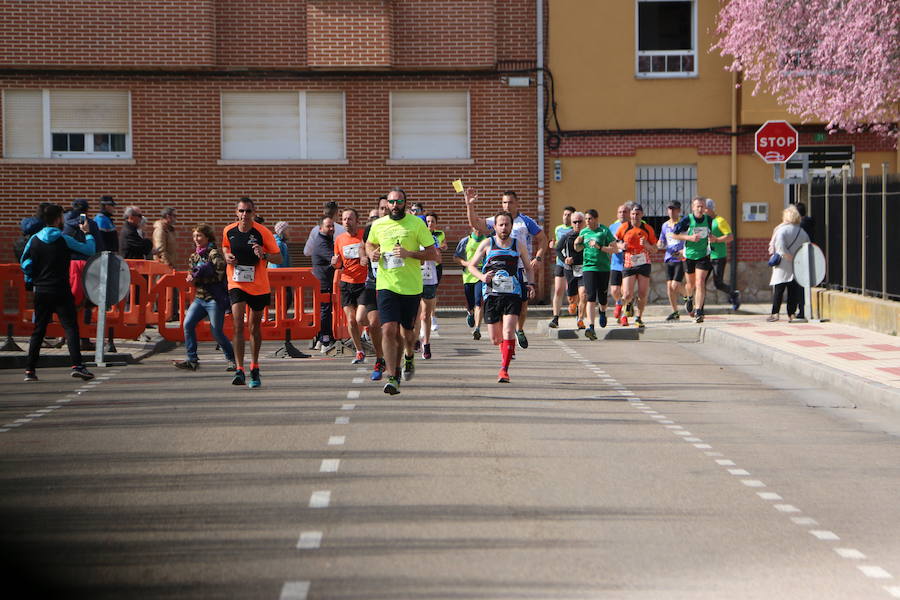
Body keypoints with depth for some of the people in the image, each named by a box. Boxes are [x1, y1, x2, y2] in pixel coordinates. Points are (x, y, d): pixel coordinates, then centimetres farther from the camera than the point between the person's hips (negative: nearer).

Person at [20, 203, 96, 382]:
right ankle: (77, 365, -16)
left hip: (41, 292, 4)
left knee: (38, 330, 10)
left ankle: (30, 369, 9)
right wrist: (87, 233, 14)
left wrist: (31, 280, 21)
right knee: (70, 327, -4)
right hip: (61, 291, -4)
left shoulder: (34, 239, 3)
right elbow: (90, 250, -1)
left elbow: (24, 263, 8)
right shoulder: (63, 240, -7)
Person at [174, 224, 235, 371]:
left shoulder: (214, 253, -8)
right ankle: (192, 360, -5)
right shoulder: (194, 256, 14)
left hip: (215, 298, -7)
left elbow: (218, 275, -18)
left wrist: (198, 278, -15)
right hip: (199, 297, 7)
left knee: (216, 331, -6)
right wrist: (191, 278, -2)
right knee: (188, 323, -9)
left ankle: (232, 359, 12)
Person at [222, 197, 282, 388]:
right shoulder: (228, 231, -2)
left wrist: (264, 255, -27)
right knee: (238, 325, -15)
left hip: (259, 286, -1)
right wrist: (227, 256, -1)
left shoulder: (263, 232, -11)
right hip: (236, 284, 1)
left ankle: (254, 369, 27)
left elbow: (279, 258, -8)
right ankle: (239, 370, -18)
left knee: (254, 327, 10)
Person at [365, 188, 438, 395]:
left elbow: (433, 254, -4)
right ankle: (392, 378, -14)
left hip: (411, 286, -1)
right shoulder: (378, 225, 6)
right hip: (386, 284, 1)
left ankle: (409, 357, 46)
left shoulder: (417, 224, -3)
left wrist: (409, 253, -18)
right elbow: (369, 244, 27)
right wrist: (371, 253, 4)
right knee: (389, 329, -15)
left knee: (407, 331, 11)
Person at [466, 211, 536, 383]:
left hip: (513, 294, -1)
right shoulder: (487, 244, 6)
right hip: (492, 295, 1)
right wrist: (482, 276, -8)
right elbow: (471, 265, 12)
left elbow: (528, 268, 19)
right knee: (495, 339, 4)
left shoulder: (519, 244, 9)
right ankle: (507, 351, 38)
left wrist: (530, 284, 0)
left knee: (509, 332, -20)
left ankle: (504, 369, -15)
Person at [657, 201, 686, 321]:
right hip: (669, 259, 6)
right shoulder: (665, 225, 14)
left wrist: (684, 251, -21)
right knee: (669, 286, 3)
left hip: (681, 259, -6)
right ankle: (675, 312, 15)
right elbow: (661, 244, 23)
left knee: (675, 286, -13)